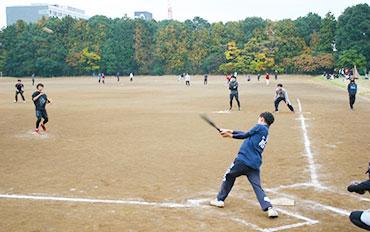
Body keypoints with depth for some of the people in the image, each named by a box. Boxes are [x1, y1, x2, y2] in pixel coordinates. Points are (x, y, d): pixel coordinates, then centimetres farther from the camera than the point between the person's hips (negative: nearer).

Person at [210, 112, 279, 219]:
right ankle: (269, 208, -14)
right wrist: (231, 132, 22)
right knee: (257, 187, 3)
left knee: (228, 176, 15)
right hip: (255, 164, 7)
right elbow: (247, 135, 23)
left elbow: (245, 135, 4)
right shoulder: (265, 132, 21)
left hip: (243, 160, -6)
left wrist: (231, 135, 18)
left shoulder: (260, 127, -1)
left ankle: (220, 200, 24)